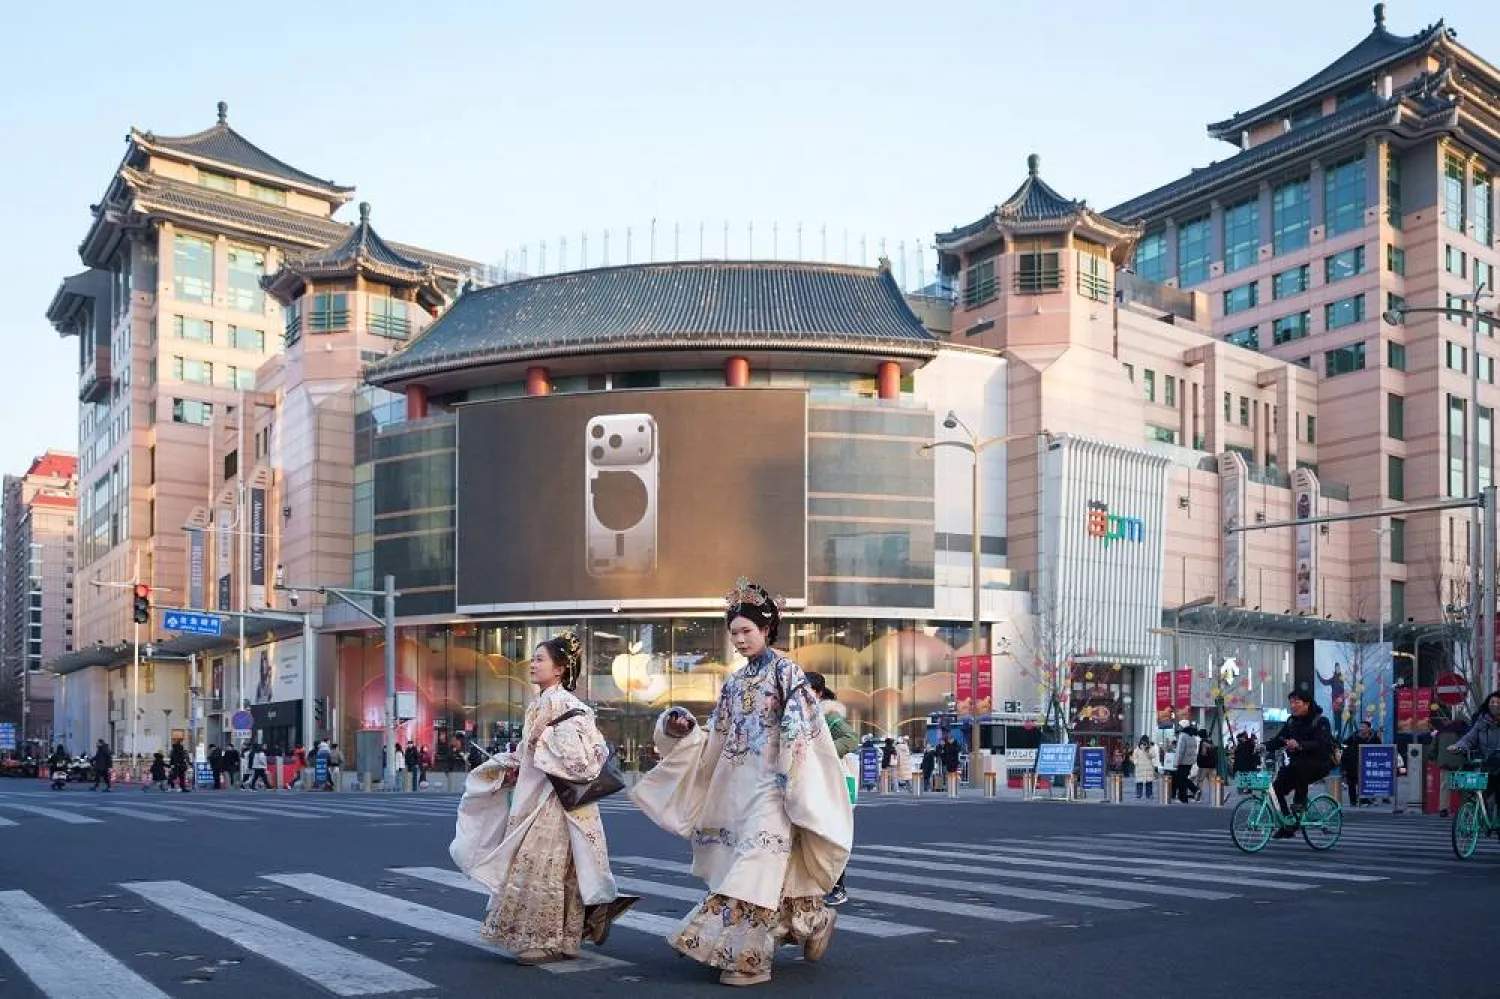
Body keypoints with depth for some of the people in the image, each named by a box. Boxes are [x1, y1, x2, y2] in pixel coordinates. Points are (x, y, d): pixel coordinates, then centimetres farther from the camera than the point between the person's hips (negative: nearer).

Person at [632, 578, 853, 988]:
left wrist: (790, 779, -19)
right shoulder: (735, 682, 15)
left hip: (771, 783, -7)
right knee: (755, 864, 7)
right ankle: (813, 921, 23)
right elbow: (717, 739, 16)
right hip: (737, 784, 7)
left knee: (757, 863, -11)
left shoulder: (786, 671, -3)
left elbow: (799, 728, -11)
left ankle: (744, 955, -10)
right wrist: (684, 730, -1)